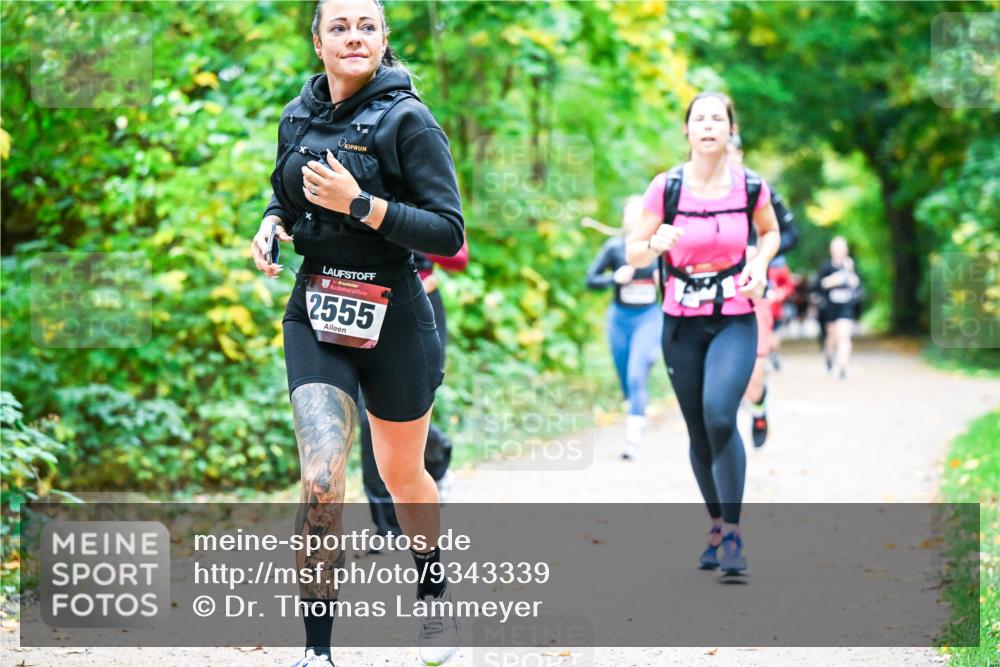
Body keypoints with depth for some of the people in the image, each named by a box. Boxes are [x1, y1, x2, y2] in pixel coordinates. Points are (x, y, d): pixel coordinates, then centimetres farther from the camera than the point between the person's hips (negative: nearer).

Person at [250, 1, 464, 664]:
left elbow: (449, 233, -14)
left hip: (394, 316, -3)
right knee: (322, 481, -15)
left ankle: (436, 597, 44)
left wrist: (359, 204, -23)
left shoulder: (407, 120, -9)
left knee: (402, 474, 15)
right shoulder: (298, 118, 6)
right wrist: (272, 223, 2)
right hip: (316, 312, 3)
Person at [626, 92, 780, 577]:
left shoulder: (751, 186, -4)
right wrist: (656, 244, -23)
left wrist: (759, 265, -3)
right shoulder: (666, 187, -7)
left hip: (735, 322, -1)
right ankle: (716, 525, 28)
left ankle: (732, 531, -13)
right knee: (698, 432, 7)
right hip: (682, 324, 1)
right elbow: (633, 254, -1)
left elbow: (770, 231, 17)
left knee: (719, 414, -23)